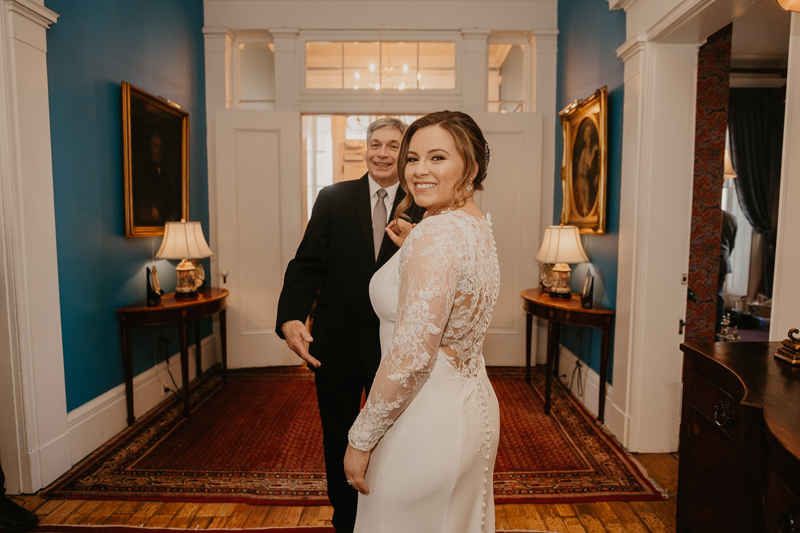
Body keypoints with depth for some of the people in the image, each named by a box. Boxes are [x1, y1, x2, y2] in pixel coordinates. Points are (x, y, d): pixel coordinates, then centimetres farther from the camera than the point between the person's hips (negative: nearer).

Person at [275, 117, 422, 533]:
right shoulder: (333, 198, -1)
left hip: (393, 348, 0)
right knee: (338, 444, 19)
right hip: (336, 344, 1)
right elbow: (308, 264, -8)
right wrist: (290, 317, -23)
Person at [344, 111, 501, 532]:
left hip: (428, 419, -10)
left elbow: (411, 358, -28)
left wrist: (360, 440, -17)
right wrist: (408, 243, 16)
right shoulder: (477, 226, 6)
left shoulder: (436, 234, -25)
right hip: (472, 406, 10)